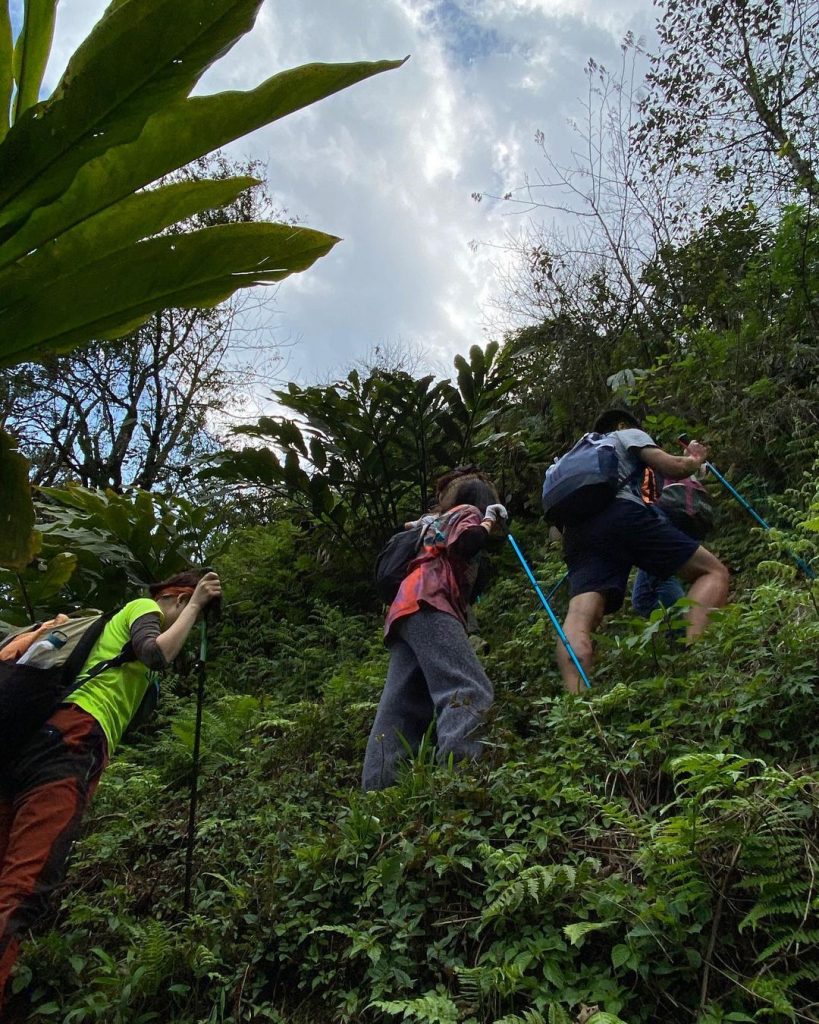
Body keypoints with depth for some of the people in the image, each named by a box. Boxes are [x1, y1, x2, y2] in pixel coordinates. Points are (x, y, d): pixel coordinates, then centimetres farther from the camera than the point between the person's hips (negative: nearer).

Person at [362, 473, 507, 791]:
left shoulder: (436, 521, 39)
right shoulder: (468, 512, 16)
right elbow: (464, 544, -6)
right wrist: (489, 522, 9)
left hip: (404, 612, 9)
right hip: (426, 605, -9)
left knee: (400, 711, -3)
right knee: (471, 691, -22)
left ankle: (378, 792, -11)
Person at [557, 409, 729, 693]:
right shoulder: (628, 435, 27)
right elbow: (674, 467, 11)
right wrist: (695, 461, 35)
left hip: (578, 533, 5)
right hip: (622, 515, -5)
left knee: (579, 621, -17)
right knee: (714, 572, 5)